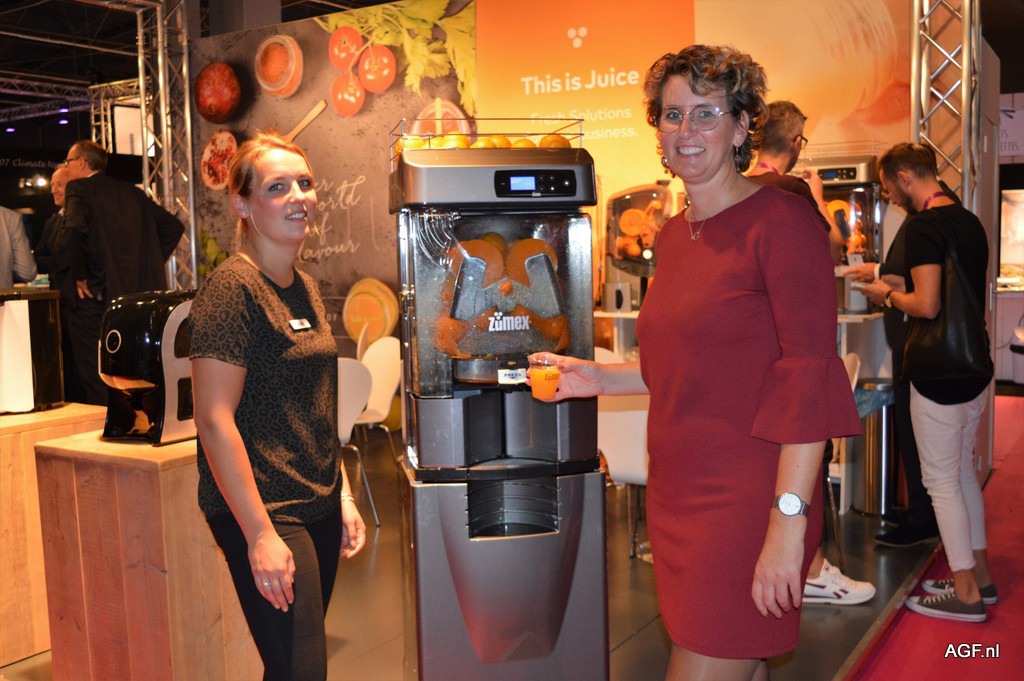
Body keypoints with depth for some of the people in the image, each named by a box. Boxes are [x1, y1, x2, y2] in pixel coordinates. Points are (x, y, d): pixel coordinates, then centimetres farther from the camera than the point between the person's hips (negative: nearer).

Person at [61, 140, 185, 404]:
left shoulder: (78, 189, -5)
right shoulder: (133, 192, 13)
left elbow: (76, 229, -24)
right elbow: (173, 226, 12)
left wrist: (79, 276, -13)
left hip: (95, 297, -6)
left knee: (98, 384, 0)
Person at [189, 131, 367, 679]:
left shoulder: (305, 287, 12)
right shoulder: (232, 287, -13)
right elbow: (214, 420, -18)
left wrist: (343, 496, 14)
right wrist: (260, 534, -20)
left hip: (318, 506, 8)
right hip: (265, 511, -8)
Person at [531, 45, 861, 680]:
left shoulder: (781, 219, -10)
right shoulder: (675, 234, 13)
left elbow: (807, 376, -16)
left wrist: (789, 518, -21)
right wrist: (601, 378, 10)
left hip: (747, 502, -7)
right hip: (678, 494, 7)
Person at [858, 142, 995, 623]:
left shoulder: (922, 228, -18)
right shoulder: (970, 222, 11)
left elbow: (927, 306, -24)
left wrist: (889, 295, -6)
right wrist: (906, 286, 16)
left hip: (939, 375, -9)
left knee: (941, 481, 1)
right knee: (963, 473, 19)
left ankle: (965, 594, 9)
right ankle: (980, 576, 29)